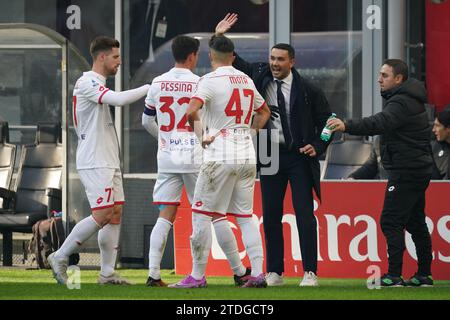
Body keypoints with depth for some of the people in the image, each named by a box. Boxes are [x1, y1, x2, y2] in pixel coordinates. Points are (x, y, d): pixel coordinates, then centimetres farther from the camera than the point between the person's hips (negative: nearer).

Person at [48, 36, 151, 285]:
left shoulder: (97, 85, 19)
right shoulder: (87, 83, -14)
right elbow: (119, 99, -28)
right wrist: (150, 88, -20)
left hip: (108, 162, 10)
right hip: (94, 162, -10)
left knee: (115, 213, 5)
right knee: (102, 214, -14)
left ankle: (107, 273, 5)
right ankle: (60, 257, -4)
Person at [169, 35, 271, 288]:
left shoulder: (211, 80, -7)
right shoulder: (247, 80, 13)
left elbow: (191, 112, -21)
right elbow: (264, 111, 29)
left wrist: (202, 136, -9)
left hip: (219, 156, -6)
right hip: (247, 156, 6)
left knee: (203, 215, 0)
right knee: (245, 216, 10)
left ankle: (198, 276, 1)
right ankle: (258, 273, 1)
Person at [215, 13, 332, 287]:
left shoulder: (306, 90, -6)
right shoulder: (260, 77, 3)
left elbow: (326, 120, 3)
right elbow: (235, 63, 13)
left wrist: (318, 147, -9)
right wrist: (220, 38, 1)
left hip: (299, 156, -4)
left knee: (305, 215, -7)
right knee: (271, 216, 5)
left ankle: (310, 273, -6)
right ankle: (275, 272, 11)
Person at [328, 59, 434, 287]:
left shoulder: (401, 103, -18)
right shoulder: (409, 99, 17)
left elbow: (381, 123, -35)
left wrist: (347, 126, -45)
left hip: (405, 172, -11)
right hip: (417, 171, 11)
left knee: (391, 221, -11)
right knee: (415, 222, 14)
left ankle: (394, 275, -14)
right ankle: (424, 274, 18)